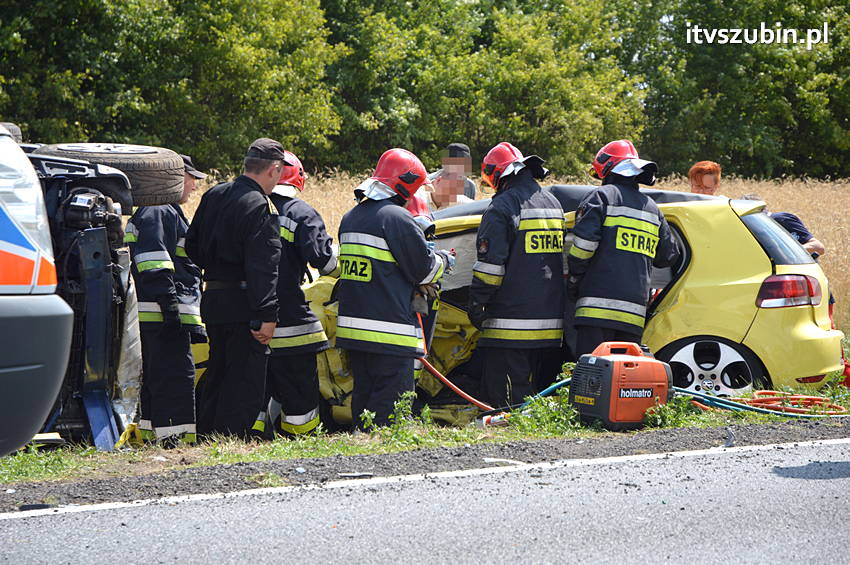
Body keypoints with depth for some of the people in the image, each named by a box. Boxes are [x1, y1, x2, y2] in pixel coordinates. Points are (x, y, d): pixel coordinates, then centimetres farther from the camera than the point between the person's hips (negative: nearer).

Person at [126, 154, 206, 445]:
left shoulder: (167, 211, 25)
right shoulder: (159, 212, -10)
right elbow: (153, 257, -21)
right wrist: (168, 301, -25)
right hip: (165, 312, -11)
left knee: (156, 376, 15)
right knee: (176, 374, -13)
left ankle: (152, 432, 20)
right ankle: (176, 436, -16)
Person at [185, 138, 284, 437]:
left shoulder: (214, 195, 10)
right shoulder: (260, 206, -16)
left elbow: (192, 245, 18)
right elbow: (262, 267, -21)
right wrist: (266, 315, -22)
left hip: (212, 299, 9)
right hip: (242, 306, -9)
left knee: (218, 371, 19)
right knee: (245, 379, -2)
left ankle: (206, 432, 25)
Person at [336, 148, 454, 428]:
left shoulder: (350, 218, 14)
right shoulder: (397, 217, -13)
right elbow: (424, 269, -8)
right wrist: (443, 260, 14)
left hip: (352, 326, 8)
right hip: (389, 329, -8)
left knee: (363, 392, 14)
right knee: (391, 395, -5)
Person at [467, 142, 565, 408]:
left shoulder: (502, 207, -9)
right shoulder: (554, 204, 16)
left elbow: (490, 264, -13)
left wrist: (476, 305, -5)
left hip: (511, 324, -8)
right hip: (552, 322, 8)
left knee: (506, 394, -6)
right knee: (543, 391, 13)